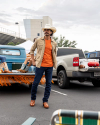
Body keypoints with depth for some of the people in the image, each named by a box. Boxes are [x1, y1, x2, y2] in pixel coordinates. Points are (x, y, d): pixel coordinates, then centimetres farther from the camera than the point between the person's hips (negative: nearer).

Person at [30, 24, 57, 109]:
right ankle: (33, 99, 21)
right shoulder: (39, 40, 1)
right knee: (36, 83, 1)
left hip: (50, 66, 3)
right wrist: (33, 61, 4)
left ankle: (45, 101, 16)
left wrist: (54, 62, 13)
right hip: (40, 65, -2)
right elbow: (32, 50, 10)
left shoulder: (54, 43, 9)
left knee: (48, 83, 4)